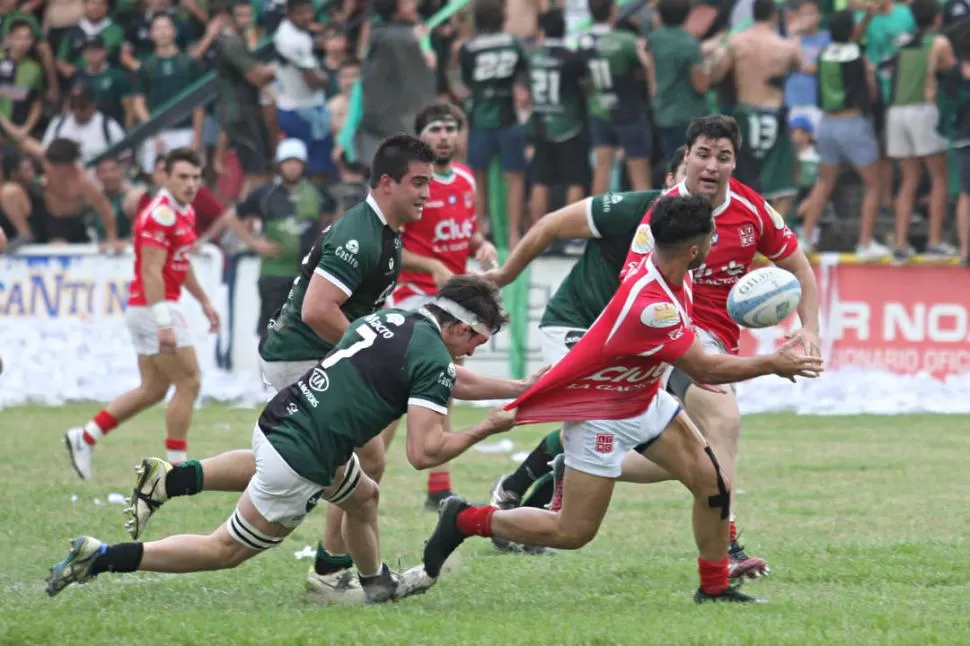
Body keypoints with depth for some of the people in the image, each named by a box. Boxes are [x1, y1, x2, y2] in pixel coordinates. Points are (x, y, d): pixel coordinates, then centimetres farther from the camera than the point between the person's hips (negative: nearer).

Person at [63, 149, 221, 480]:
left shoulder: (185, 213, 13)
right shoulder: (160, 215, -18)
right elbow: (151, 272, -24)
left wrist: (204, 301, 29)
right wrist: (164, 323, -29)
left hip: (154, 310, 10)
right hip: (155, 307, -10)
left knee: (153, 390, 13)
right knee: (189, 382, -5)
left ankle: (84, 438, 16)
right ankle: (177, 468, 2)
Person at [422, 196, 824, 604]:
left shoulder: (675, 277, -10)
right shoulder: (647, 305, -37)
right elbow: (705, 370, -28)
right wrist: (773, 364, -18)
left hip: (643, 399, 9)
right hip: (601, 414, -9)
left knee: (714, 484, 0)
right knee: (573, 533, -1)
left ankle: (714, 587, 15)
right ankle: (465, 520, 13)